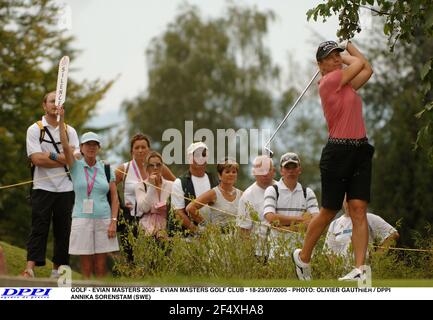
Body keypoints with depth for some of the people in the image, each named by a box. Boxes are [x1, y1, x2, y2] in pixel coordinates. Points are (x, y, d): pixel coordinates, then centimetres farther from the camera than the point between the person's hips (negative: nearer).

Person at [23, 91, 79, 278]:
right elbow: (37, 159, -11)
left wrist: (51, 155, -13)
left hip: (66, 189, 3)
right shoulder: (35, 130, 2)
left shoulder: (70, 131, 12)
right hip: (42, 187, -3)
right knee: (39, 228, -10)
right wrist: (63, 158, -9)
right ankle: (30, 268, -17)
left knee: (63, 230, 4)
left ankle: (57, 269, 11)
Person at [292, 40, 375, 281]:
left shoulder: (345, 84, 15)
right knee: (329, 212, 3)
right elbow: (361, 63, -1)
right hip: (338, 152, -7)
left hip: (361, 152, 7)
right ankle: (303, 257, 24)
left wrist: (347, 45, 26)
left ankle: (361, 268, -14)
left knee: (359, 210, -6)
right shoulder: (330, 81, -9)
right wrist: (348, 51, 18)